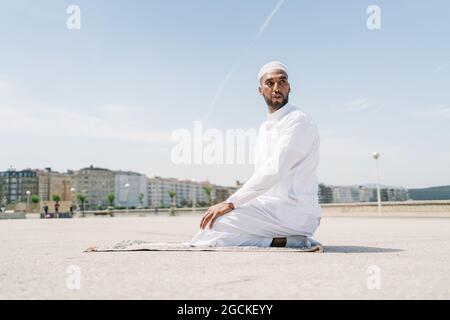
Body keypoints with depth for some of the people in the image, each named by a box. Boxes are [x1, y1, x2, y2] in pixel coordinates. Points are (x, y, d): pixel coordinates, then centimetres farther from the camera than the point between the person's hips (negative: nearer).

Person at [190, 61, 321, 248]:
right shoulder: (264, 128, 19)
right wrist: (230, 204, 6)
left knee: (210, 229, -21)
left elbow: (273, 172, -21)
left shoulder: (298, 121, -10)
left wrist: (231, 203, -21)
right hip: (268, 206, 10)